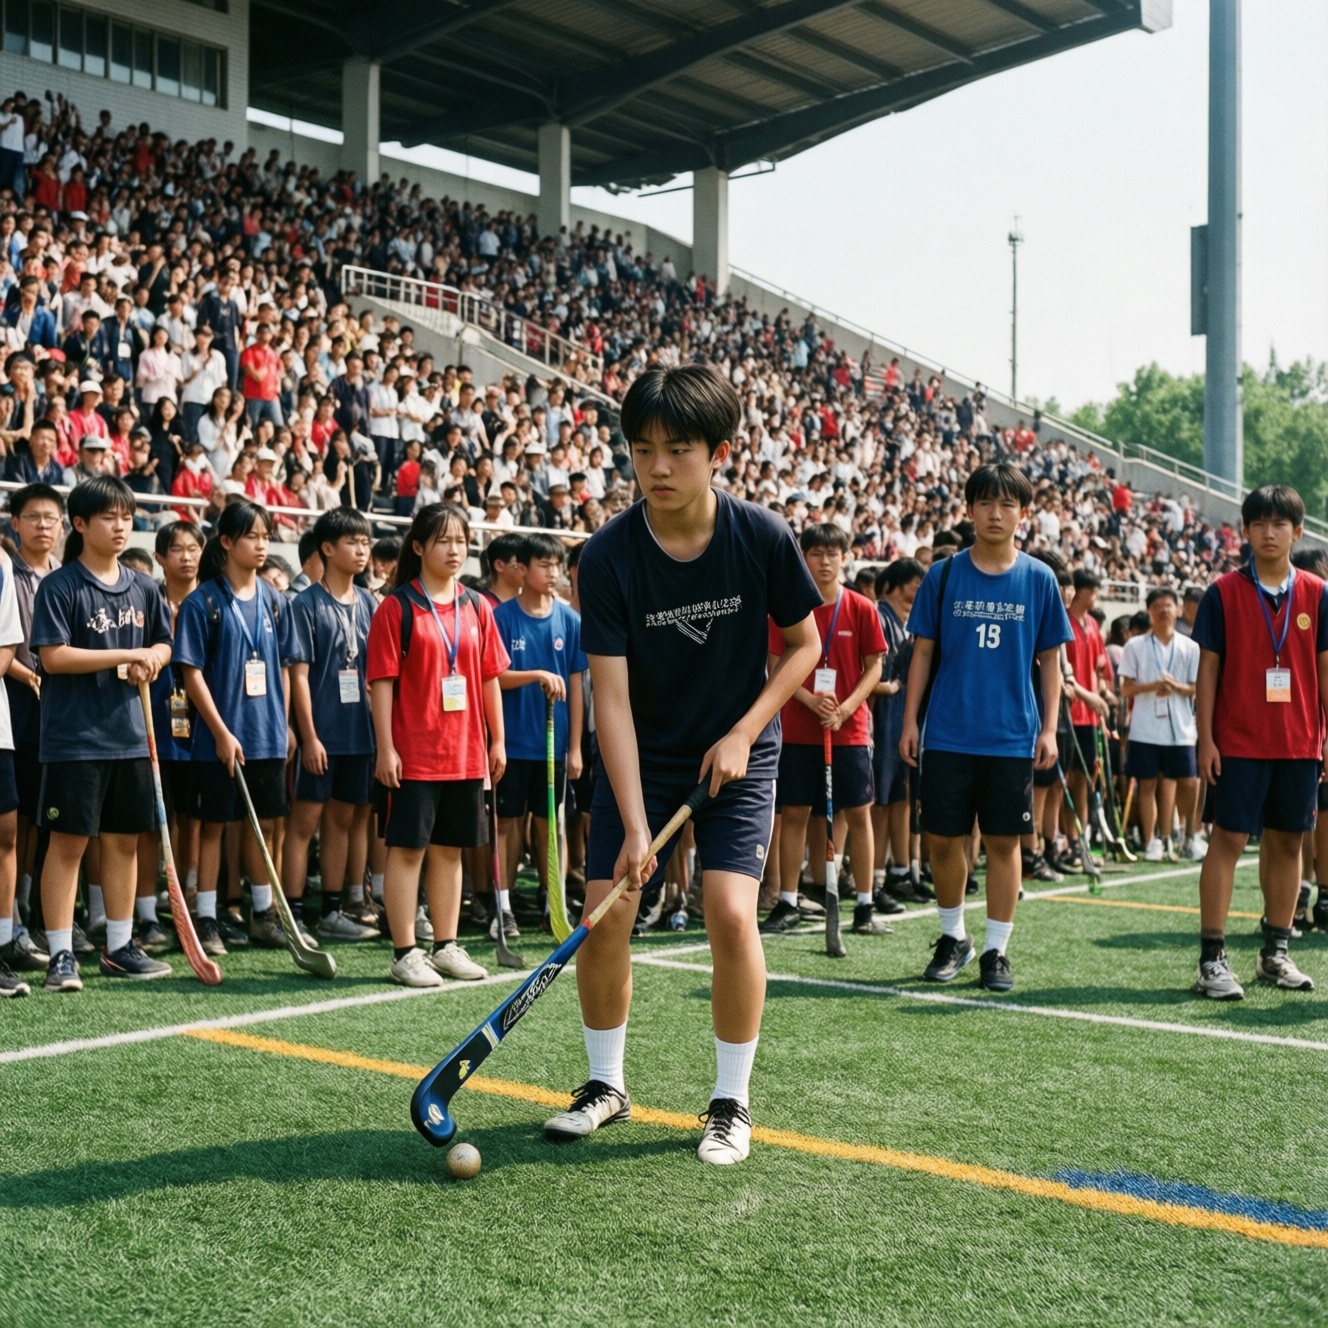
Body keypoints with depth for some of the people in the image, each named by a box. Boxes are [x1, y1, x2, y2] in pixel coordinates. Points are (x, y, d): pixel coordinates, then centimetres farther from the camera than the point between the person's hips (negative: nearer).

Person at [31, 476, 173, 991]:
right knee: (68, 842, -1)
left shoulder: (142, 587, 10)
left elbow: (163, 644, 19)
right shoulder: (59, 586, -8)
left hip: (129, 735, 6)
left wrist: (149, 661, -4)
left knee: (124, 839, 11)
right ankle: (60, 954, 6)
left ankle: (119, 947, 22)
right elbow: (53, 657, -15)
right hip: (74, 737, -6)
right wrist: (126, 656, -17)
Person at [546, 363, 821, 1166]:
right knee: (604, 914, -5)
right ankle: (607, 1084, 20)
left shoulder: (763, 538, -16)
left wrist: (743, 734, -14)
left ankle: (733, 1102, 3)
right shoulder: (608, 558, -18)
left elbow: (804, 645, -1)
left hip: (737, 755, -1)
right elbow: (612, 697, -19)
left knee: (731, 912, -16)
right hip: (642, 758, 1)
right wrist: (634, 825, -25)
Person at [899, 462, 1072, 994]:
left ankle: (996, 950, 14)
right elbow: (922, 653, 6)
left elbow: (1049, 660, 6)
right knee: (943, 838, 4)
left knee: (1004, 842, 3)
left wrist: (1048, 729, 0)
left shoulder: (1039, 579, 3)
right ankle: (953, 938, 24)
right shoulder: (943, 576, 2)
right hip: (947, 735, 0)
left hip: (1013, 737, 0)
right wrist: (910, 722, 0)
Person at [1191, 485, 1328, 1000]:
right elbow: (1208, 668, -2)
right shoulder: (1223, 592, -2)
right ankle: (1212, 959, -1)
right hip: (1238, 743, -3)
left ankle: (1275, 953, 20)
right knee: (1227, 841, -4)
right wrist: (1205, 739, -7)